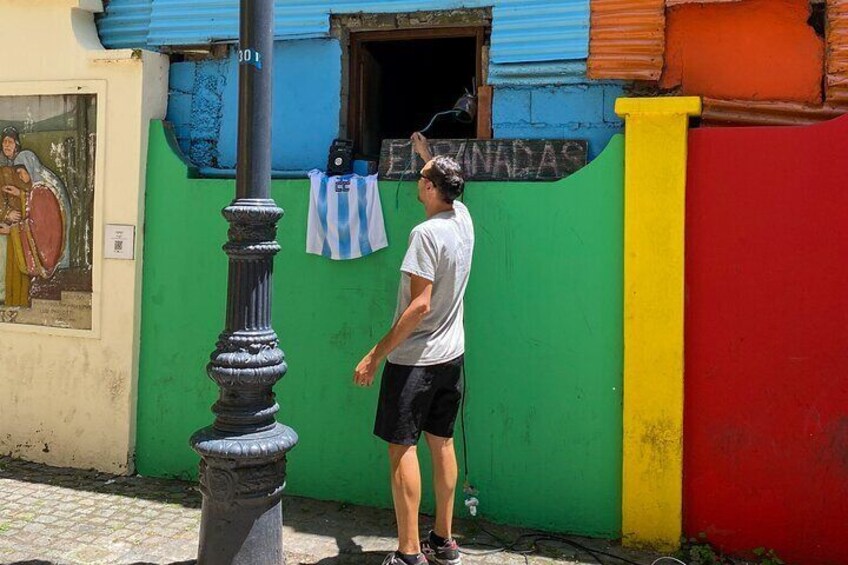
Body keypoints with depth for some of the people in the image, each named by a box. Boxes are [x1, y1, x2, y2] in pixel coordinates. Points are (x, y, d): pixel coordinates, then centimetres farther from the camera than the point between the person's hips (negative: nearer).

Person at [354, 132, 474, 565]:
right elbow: (447, 181, 29)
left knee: (401, 447, -1)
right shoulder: (463, 218, 4)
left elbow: (420, 305, -24)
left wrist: (376, 355, -20)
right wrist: (426, 154, 43)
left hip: (415, 358, -8)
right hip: (452, 355, 8)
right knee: (442, 442, 14)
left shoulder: (426, 233, -20)